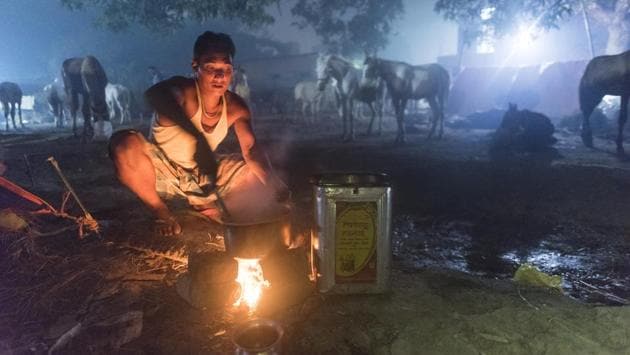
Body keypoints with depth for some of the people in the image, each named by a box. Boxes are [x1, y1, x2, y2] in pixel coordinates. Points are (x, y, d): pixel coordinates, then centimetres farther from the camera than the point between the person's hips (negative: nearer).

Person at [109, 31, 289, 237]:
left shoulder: (235, 107, -9)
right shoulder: (184, 91, -25)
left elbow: (251, 149, -16)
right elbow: (152, 95, -49)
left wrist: (272, 184, -34)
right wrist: (197, 138, -64)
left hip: (205, 174, 4)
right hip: (165, 173, -4)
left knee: (260, 174, -4)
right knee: (124, 144, -34)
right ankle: (161, 211, -11)